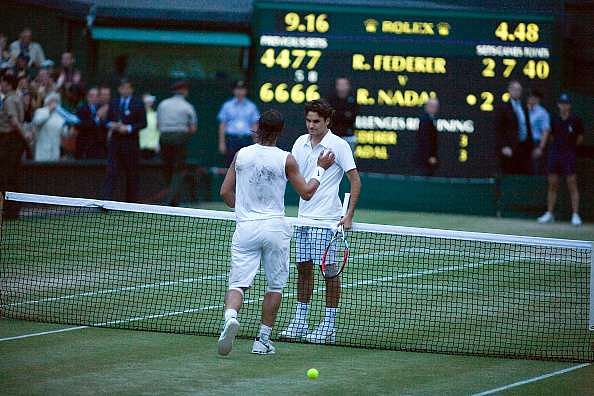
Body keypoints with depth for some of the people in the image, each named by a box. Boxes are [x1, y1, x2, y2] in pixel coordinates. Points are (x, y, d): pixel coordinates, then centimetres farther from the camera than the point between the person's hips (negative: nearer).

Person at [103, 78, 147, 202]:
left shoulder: (138, 104, 1)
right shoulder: (113, 103, 13)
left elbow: (143, 123, -2)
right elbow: (108, 120, 17)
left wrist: (129, 128, -15)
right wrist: (111, 125, -5)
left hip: (130, 143, -3)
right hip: (115, 141, 3)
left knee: (131, 174, 3)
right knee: (111, 172, -6)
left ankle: (131, 201, 10)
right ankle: (107, 200, -11)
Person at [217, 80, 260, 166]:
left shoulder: (251, 106, 10)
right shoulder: (227, 106, 7)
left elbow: (255, 126, 10)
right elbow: (222, 125, 7)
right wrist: (221, 142, 0)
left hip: (246, 139, 1)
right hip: (231, 139, -1)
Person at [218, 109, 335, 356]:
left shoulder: (241, 155, 2)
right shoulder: (285, 160, -5)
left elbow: (225, 192, 7)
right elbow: (306, 193, 3)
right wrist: (320, 169, 15)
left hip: (245, 228, 1)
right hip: (275, 227, -1)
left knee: (238, 284, 0)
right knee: (275, 286, 13)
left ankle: (230, 317, -30)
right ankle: (263, 339, 10)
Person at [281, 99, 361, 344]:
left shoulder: (338, 145, -8)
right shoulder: (301, 142, 9)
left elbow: (355, 181, -8)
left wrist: (349, 216, -14)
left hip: (327, 219, -6)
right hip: (304, 216, 6)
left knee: (329, 270, -1)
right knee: (303, 268, 9)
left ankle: (329, 326, 3)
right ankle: (299, 321, 16)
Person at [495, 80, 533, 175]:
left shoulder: (524, 108, 18)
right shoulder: (502, 108, -1)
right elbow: (498, 130, -6)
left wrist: (530, 147, 14)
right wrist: (503, 147, -15)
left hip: (524, 149, 6)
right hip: (510, 149, -6)